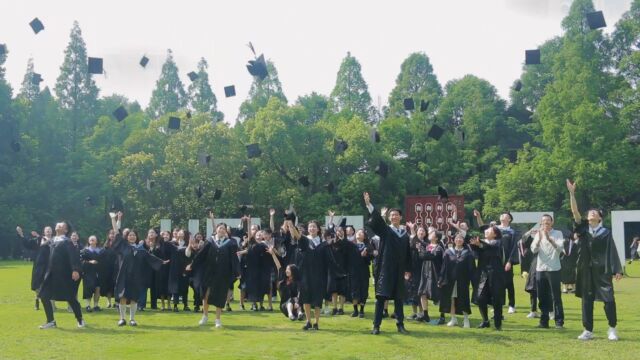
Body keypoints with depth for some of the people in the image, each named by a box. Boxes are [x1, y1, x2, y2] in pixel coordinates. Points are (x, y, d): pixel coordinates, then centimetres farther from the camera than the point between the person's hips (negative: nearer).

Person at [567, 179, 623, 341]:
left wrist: (617, 270, -7)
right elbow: (575, 212, -3)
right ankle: (588, 330, 11)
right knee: (587, 300, 5)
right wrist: (572, 193, -12)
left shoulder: (606, 232, 1)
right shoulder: (582, 229, 7)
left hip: (602, 270, -3)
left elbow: (612, 252, 0)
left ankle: (612, 329, 8)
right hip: (585, 270, 3)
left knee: (608, 299, -6)